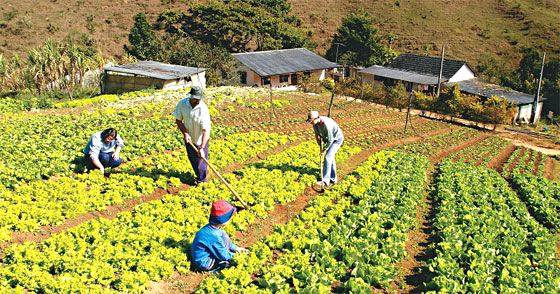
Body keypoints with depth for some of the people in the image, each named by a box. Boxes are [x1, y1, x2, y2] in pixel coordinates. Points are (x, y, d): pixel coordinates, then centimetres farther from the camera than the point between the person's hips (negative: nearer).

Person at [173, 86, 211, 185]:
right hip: (188, 138, 4)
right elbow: (178, 120, -4)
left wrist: (201, 148, -35)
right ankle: (199, 174, 47)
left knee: (200, 160, 8)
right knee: (192, 159, 20)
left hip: (200, 140, -4)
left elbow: (206, 130, -29)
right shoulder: (182, 104, -17)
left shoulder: (203, 109, -29)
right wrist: (185, 133, -18)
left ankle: (201, 178, 35)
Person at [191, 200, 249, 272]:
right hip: (205, 264, -9)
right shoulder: (214, 236, -32)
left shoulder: (210, 228, -4)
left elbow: (226, 241, 15)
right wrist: (235, 255, -3)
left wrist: (236, 248, 11)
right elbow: (224, 256, -20)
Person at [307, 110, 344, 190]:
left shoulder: (326, 124, -37)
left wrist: (324, 149, -16)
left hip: (337, 139, -8)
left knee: (328, 157, -17)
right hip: (329, 139, 8)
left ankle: (325, 181, -18)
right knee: (331, 158, 13)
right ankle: (333, 179, 25)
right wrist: (320, 146, 2)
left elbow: (330, 140, -28)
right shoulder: (315, 123, -12)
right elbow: (317, 134, 7)